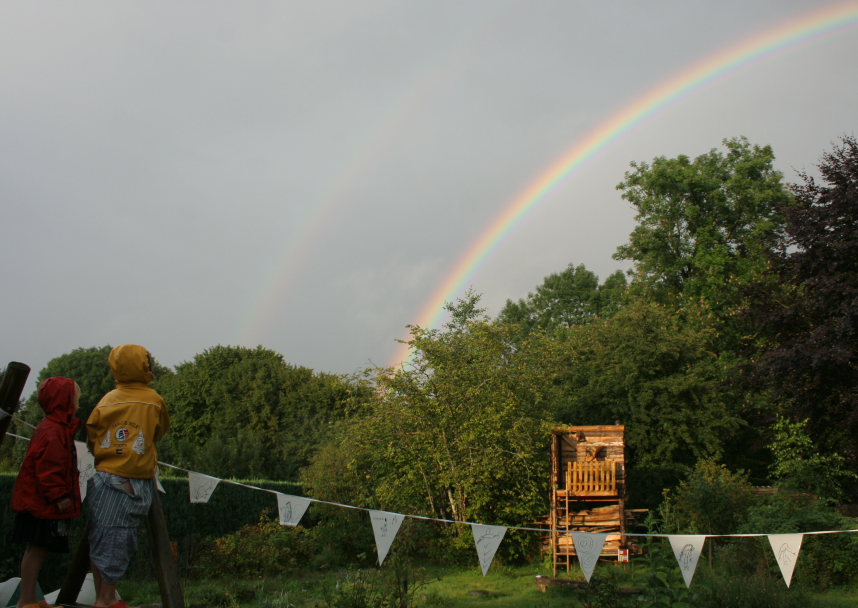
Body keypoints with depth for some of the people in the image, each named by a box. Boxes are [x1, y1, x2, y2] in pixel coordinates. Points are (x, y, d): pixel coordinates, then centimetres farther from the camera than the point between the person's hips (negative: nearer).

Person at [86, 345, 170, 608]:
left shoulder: (107, 400, 2)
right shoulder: (154, 400, -4)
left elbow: (92, 440, 7)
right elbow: (160, 432, 11)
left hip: (103, 478, 3)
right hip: (135, 484, -3)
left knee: (100, 539, 10)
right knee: (117, 541, 2)